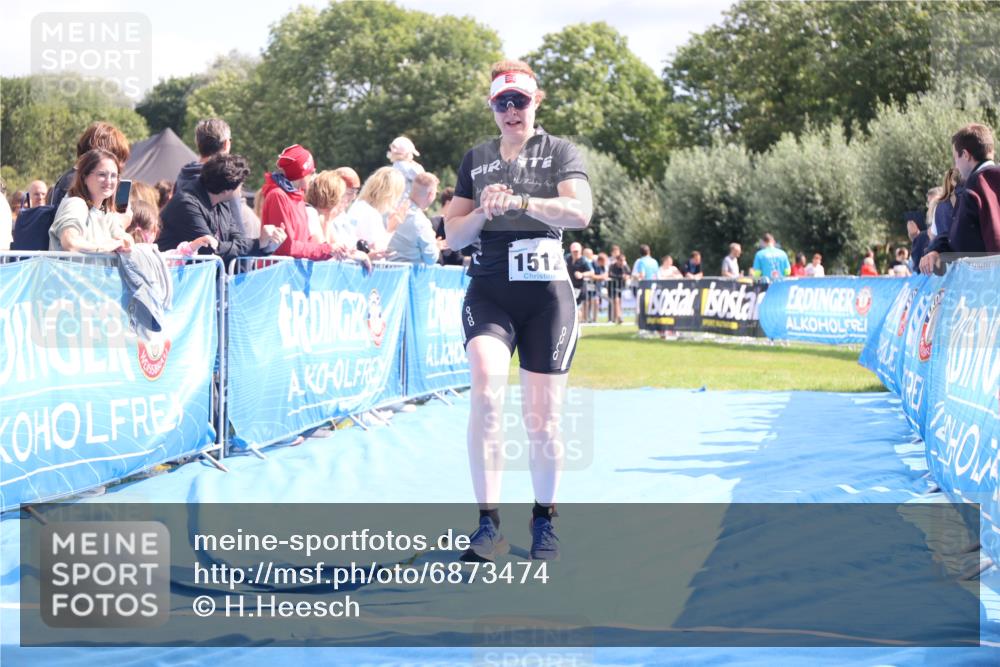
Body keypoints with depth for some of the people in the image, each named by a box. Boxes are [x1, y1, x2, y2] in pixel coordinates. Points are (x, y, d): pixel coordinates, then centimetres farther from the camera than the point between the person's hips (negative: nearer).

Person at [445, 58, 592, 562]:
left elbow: (580, 211, -15)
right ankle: (488, 524, -21)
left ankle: (544, 521, 23)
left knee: (543, 417, 1)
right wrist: (483, 210, -9)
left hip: (547, 295, -1)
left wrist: (520, 202, -28)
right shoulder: (476, 160, 12)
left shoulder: (559, 152, 3)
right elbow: (453, 234, 12)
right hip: (489, 293, 1)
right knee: (485, 391, -23)